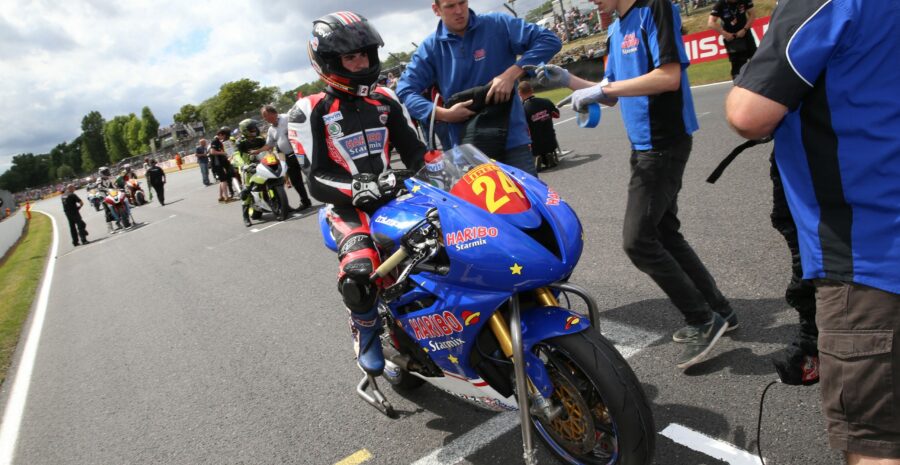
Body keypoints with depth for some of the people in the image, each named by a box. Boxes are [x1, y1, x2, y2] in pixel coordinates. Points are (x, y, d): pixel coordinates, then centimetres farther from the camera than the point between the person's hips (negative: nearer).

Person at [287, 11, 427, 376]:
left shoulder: (385, 100, 11)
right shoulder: (311, 112, -4)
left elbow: (414, 150, 10)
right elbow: (316, 181, -12)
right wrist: (358, 189, -30)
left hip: (395, 195, 5)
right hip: (348, 206, -5)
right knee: (359, 272, -30)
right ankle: (366, 336, 1)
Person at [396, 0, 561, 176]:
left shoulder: (497, 24, 0)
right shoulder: (431, 47, 4)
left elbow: (549, 40, -6)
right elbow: (405, 91, -2)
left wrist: (511, 74, -17)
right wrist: (444, 114, -15)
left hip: (512, 137, -1)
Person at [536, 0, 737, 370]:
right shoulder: (616, 30, 14)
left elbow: (670, 76, -23)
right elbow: (613, 95, 18)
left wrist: (602, 89, -22)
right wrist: (568, 80, 7)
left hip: (664, 143, -10)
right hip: (643, 145, 10)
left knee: (638, 240, -11)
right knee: (665, 234, 15)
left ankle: (705, 320, 5)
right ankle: (717, 310, 29)